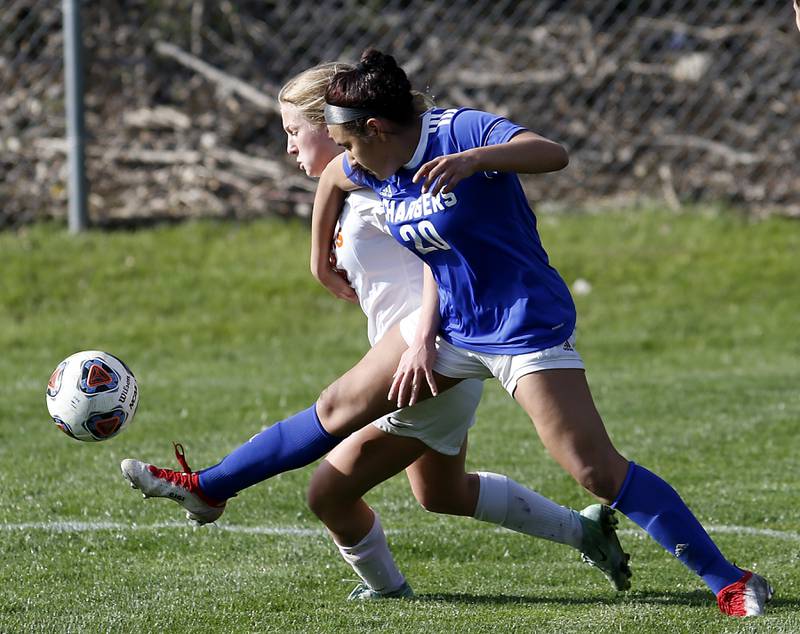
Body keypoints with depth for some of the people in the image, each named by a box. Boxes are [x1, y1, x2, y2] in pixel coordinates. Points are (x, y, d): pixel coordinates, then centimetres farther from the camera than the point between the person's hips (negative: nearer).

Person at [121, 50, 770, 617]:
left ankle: (728, 580, -10)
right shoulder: (371, 171, 1)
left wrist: (474, 159, -50)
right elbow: (330, 180, 24)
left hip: (525, 329, -8)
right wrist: (321, 258, 27)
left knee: (596, 468, -15)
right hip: (451, 324, 8)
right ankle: (209, 488, 29)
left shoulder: (463, 131, -22)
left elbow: (553, 153, -36)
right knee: (338, 408, 15)